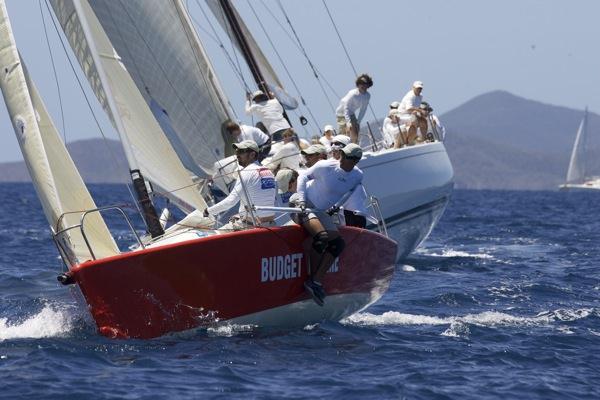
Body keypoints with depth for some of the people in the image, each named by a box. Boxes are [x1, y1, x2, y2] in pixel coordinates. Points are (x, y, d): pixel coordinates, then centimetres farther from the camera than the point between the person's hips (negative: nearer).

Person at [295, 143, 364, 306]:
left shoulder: (357, 176, -4)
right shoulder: (324, 167, -18)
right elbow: (303, 176, -4)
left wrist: (336, 206, 9)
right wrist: (301, 199, -14)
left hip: (324, 213, 7)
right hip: (305, 206, -7)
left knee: (338, 243, -9)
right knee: (322, 237, -28)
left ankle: (316, 281, -8)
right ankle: (313, 279, -16)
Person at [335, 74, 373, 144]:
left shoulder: (367, 96, -10)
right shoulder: (352, 94, -30)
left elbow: (363, 109, 1)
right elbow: (346, 108, -29)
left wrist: (358, 122, -3)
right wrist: (348, 122, -38)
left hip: (351, 114, 6)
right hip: (342, 113, -6)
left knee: (355, 135, -3)